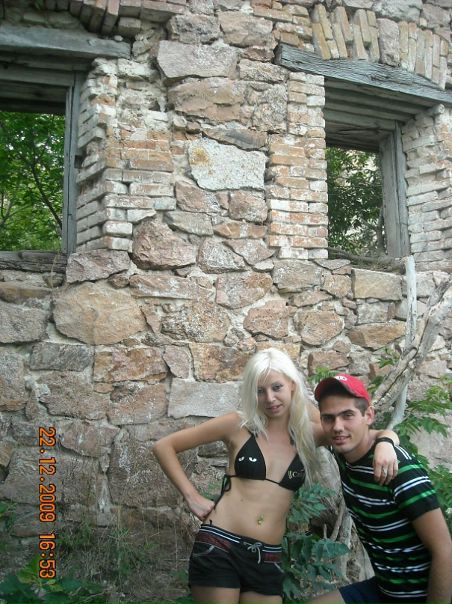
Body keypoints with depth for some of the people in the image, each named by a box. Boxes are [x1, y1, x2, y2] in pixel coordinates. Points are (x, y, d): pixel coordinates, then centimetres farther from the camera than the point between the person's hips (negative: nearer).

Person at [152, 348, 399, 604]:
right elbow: (164, 446, 3)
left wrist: (384, 444, -15)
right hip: (219, 547, -3)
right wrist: (192, 496, -4)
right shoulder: (238, 425, -3)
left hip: (267, 558, 3)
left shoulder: (308, 433, 4)